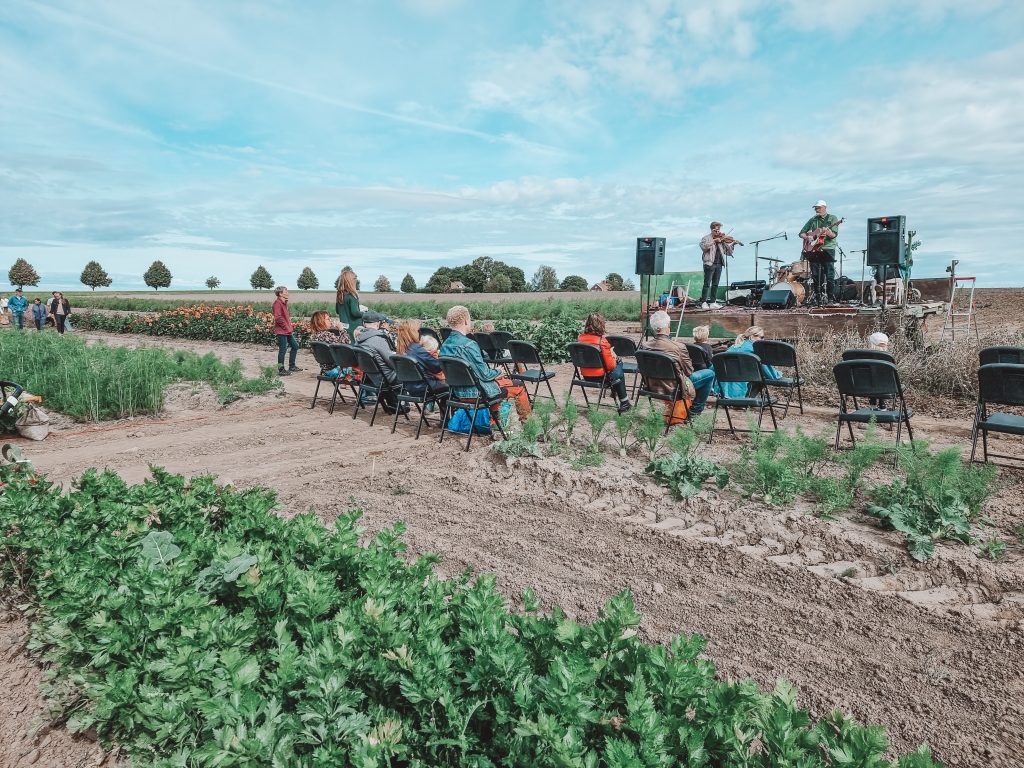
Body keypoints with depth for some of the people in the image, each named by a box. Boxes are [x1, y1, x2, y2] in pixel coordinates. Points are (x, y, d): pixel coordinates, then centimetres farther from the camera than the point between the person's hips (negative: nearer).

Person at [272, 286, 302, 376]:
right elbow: (278, 318, -21)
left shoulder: (284, 303, 17)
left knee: (295, 346, 14)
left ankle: (292, 366, 24)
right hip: (281, 331, -10)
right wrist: (287, 328, -18)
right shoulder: (277, 303, -13)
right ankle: (281, 370, 3)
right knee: (283, 349, -5)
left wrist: (291, 327, 12)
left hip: (287, 330, 10)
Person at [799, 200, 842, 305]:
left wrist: (828, 232, -28)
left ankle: (831, 299, -6)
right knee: (815, 276, 4)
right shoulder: (812, 220, 16)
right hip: (813, 250, 4)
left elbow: (834, 235, -6)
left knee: (829, 276, -9)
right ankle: (818, 299, 10)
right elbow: (801, 233, 17)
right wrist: (807, 237, -4)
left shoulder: (832, 218, 5)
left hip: (827, 250, -4)